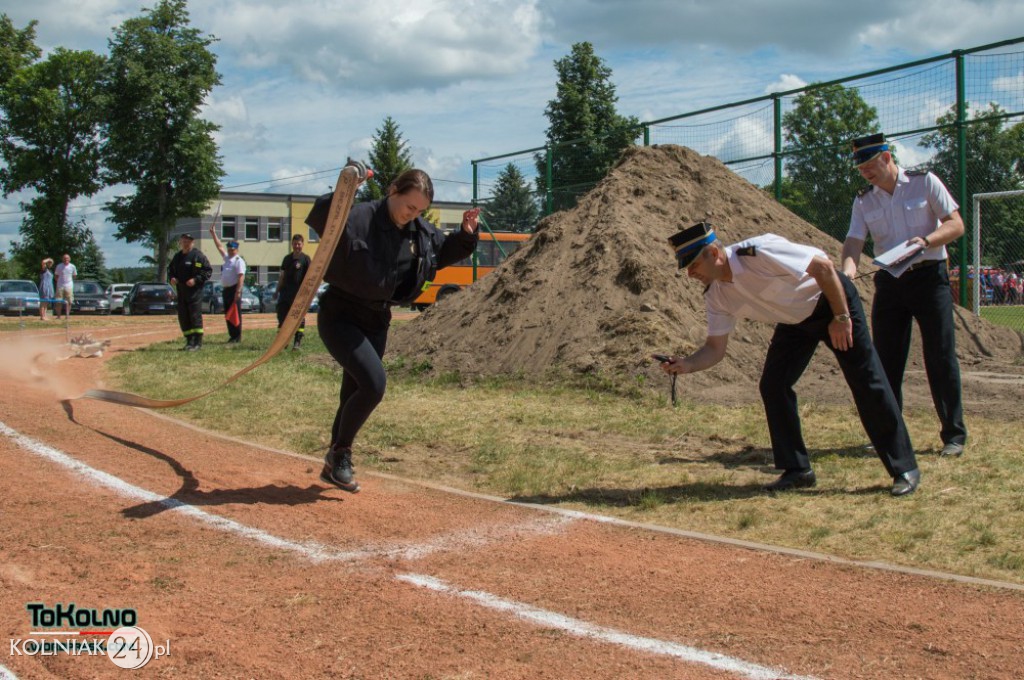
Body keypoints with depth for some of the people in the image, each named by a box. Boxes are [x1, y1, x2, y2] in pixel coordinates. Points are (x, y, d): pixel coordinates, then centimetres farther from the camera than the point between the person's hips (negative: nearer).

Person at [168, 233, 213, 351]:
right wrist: (172, 278, 6)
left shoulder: (198, 255, -6)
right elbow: (170, 269, 27)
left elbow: (208, 271, -8)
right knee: (183, 317, 9)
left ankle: (198, 342, -5)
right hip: (181, 290, 7)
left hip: (194, 290, -7)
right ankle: (189, 341, 18)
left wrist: (196, 280, -17)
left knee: (195, 315, -8)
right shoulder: (177, 256, 15)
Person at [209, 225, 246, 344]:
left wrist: (238, 291, -24)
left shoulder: (239, 261, -8)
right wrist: (213, 233, 28)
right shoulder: (227, 258, 17)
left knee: (235, 314, -7)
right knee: (228, 314, 9)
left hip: (234, 289, -9)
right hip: (225, 289, 9)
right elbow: (219, 246, 29)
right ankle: (232, 336, 14)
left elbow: (241, 277, -17)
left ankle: (237, 337, -5)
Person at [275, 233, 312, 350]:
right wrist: (277, 291, 16)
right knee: (282, 316, 6)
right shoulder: (287, 258, 13)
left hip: (298, 292, -5)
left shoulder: (305, 258, -1)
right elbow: (282, 276, 18)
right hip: (285, 291, 5)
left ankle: (297, 341, 4)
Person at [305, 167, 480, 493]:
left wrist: (466, 234, -2)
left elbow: (447, 251, 16)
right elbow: (321, 216, -37)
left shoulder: (421, 232, 1)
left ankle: (334, 466, 32)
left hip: (377, 321, 7)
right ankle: (340, 451, 0)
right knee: (374, 383, -23)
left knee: (354, 394, 15)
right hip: (340, 317, -7)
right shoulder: (359, 217, -21)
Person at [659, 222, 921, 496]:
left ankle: (905, 469, 2)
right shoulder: (716, 295, -13)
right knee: (772, 385, -4)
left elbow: (823, 266, -29)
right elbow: (715, 347, -9)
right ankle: (797, 470, 8)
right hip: (794, 319, 7)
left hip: (831, 300, -6)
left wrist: (841, 318, -25)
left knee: (866, 381, -7)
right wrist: (686, 364, -28)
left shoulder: (757, 252, -34)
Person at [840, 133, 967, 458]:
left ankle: (954, 434, 6)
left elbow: (956, 225, -4)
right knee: (886, 359, 5)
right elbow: (854, 240, -3)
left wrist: (926, 240, -24)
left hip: (929, 277, -3)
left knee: (941, 357, -3)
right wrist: (848, 270, -24)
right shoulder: (864, 200, 7)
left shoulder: (924, 182, -2)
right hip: (889, 282, 4)